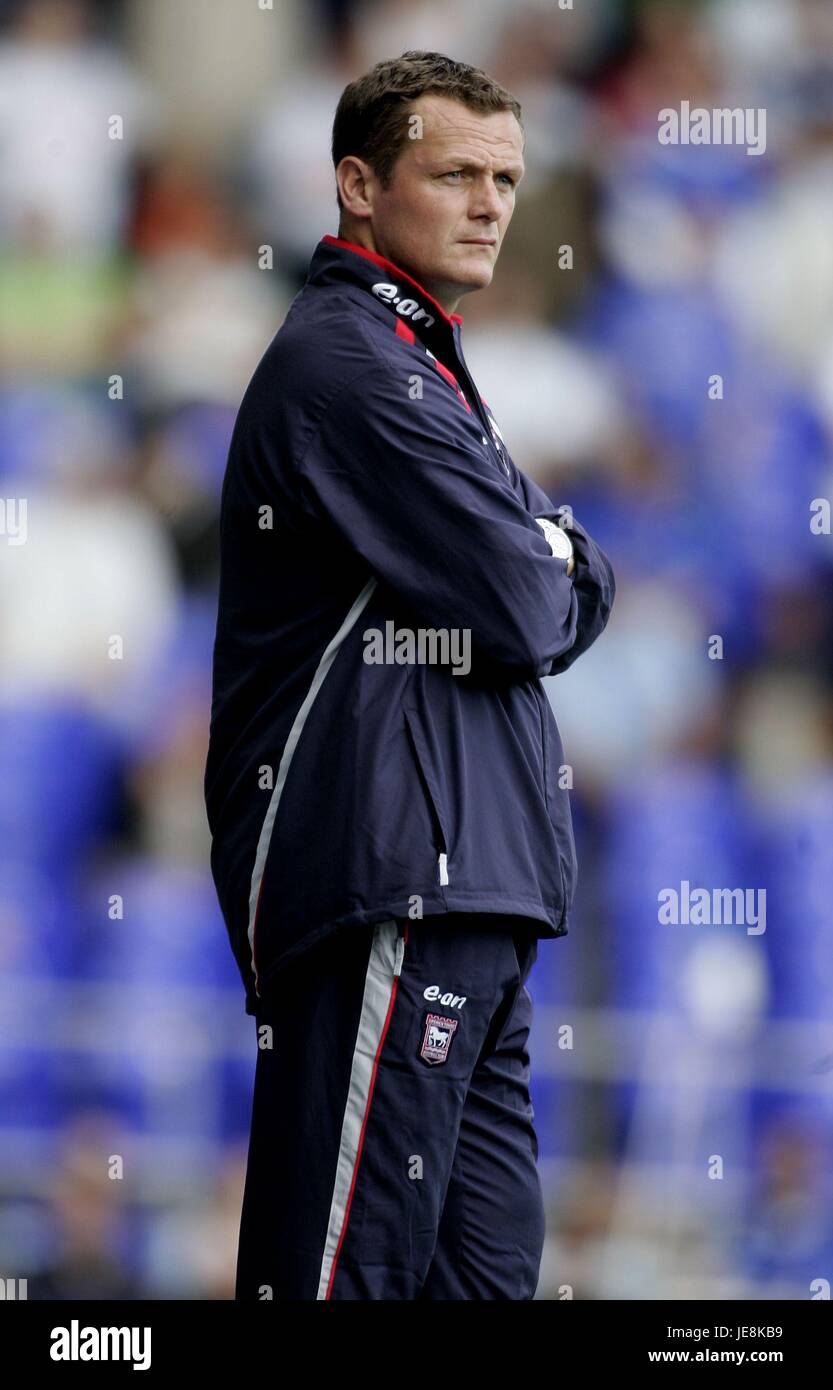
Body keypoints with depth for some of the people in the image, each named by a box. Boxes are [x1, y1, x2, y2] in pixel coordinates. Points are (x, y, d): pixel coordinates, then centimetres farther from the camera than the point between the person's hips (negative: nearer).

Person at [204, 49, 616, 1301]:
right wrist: (558, 576, 6)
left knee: (486, 1260, 10)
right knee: (356, 1258, -12)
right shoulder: (348, 364, -10)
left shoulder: (409, 358, 23)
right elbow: (528, 618, -15)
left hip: (461, 890, 11)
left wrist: (552, 567, -1)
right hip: (388, 879, -11)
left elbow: (578, 586, 20)